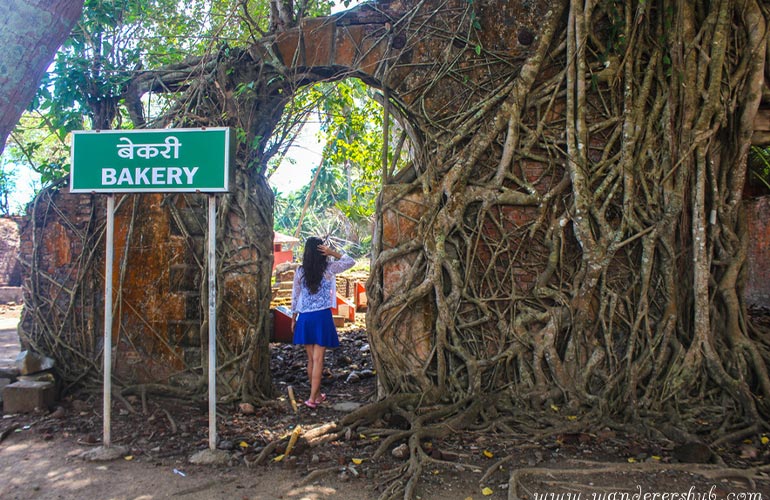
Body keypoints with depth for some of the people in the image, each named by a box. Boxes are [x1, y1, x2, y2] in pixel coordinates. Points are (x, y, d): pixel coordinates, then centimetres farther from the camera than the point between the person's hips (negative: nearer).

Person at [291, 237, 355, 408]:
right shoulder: (328, 268, -6)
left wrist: (293, 318, 16)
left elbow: (295, 297, 6)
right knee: (318, 360, 0)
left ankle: (317, 394, 26)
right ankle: (312, 398, -2)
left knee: (311, 359, 13)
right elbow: (351, 262, 7)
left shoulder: (300, 271, 1)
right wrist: (332, 252, -2)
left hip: (305, 317, 3)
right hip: (322, 317, -3)